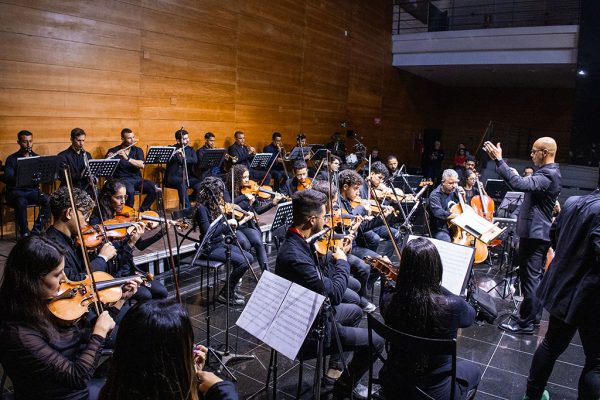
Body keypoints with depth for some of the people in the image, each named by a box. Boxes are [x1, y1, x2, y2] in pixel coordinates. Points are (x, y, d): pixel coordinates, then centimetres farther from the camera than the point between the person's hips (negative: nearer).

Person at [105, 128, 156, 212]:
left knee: (153, 188, -23)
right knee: (130, 191, -37)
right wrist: (108, 158, -23)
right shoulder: (113, 151, 5)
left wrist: (127, 158, -19)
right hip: (122, 179, -3)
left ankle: (142, 211, -4)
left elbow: (142, 165, -7)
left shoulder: (138, 150, 11)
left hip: (137, 179, 4)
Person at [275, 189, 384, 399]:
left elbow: (322, 280, 6)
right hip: (309, 331, -10)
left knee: (355, 311, 28)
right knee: (375, 341, -3)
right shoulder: (295, 256, -35)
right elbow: (334, 293, -28)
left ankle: (335, 366, 34)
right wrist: (342, 262, -13)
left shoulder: (296, 241, -3)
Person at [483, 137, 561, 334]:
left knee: (530, 278, -3)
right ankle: (532, 317, 30)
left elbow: (520, 184, -35)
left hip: (534, 233, -11)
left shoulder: (549, 174, -20)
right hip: (539, 232, 11)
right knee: (536, 277, 18)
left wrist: (499, 160, -34)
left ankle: (525, 323, 6)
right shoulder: (550, 172, 14)